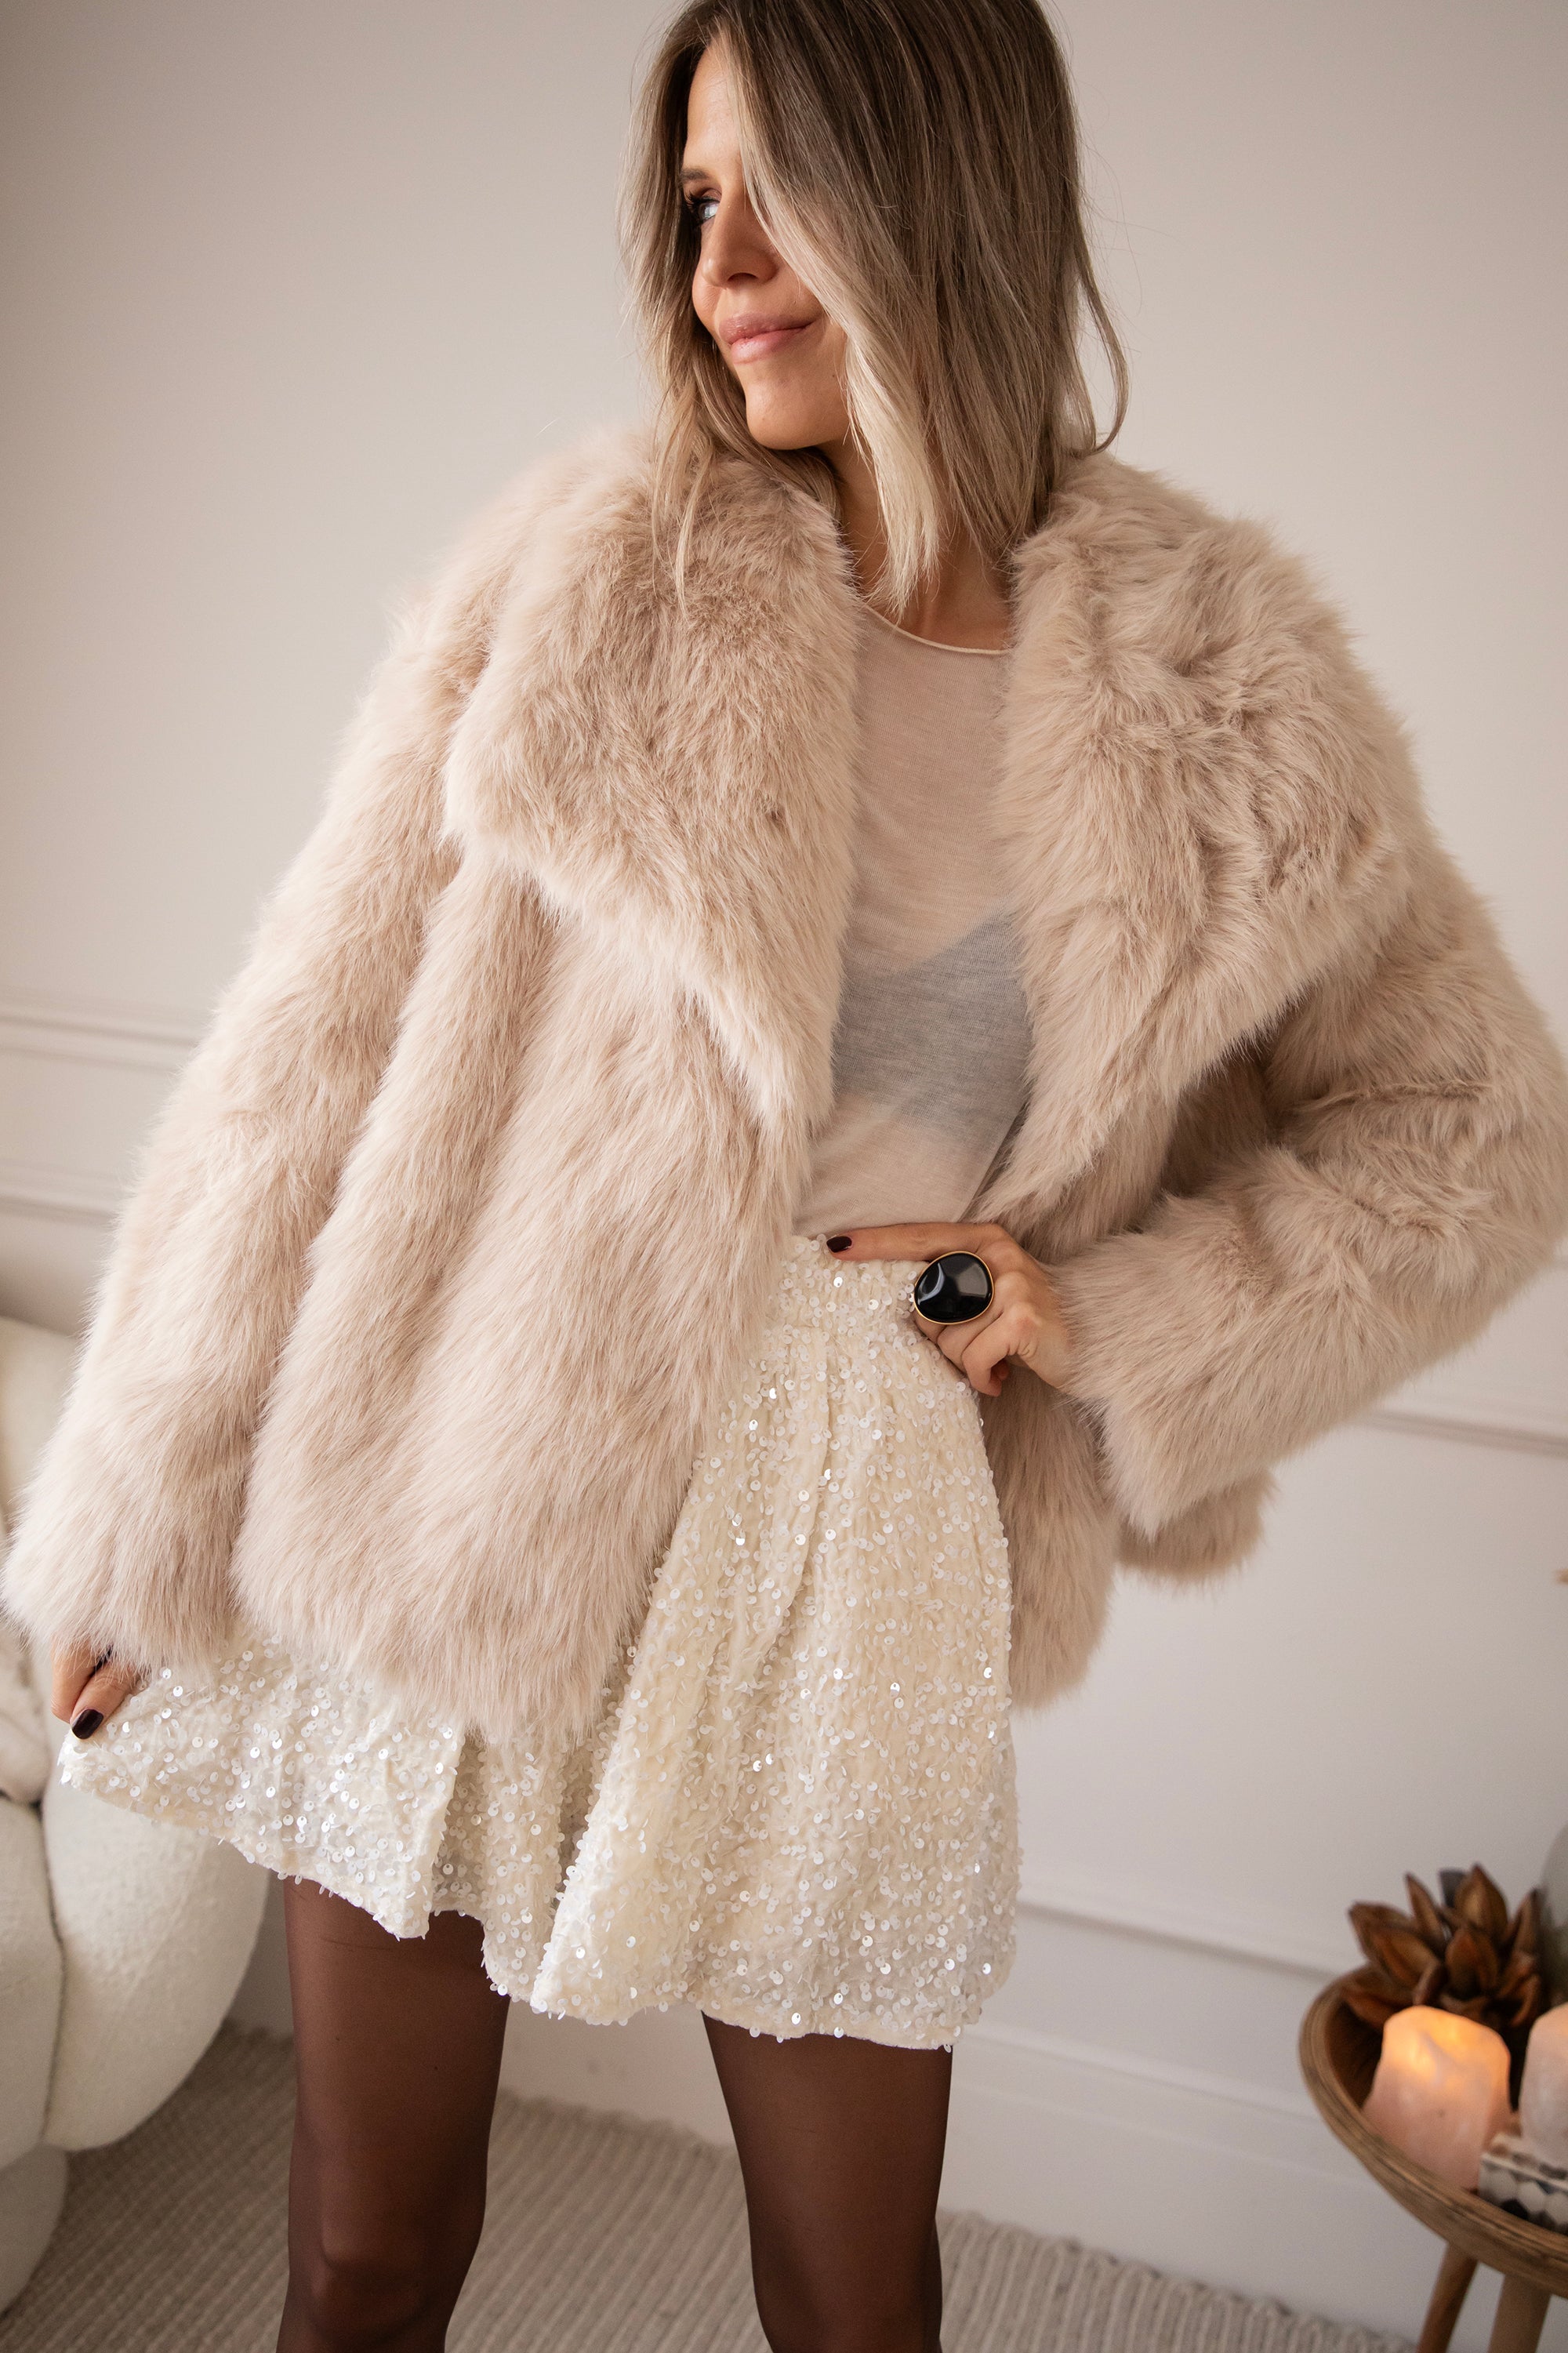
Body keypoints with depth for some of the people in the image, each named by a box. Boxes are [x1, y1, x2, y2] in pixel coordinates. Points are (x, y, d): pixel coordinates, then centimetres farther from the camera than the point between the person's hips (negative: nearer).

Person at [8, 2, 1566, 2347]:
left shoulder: (1218, 686, -3)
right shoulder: (591, 566, -5)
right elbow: (311, 1049, -4)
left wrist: (1111, 1306, -8)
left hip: (843, 1561, 1)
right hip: (450, 1512, 0)